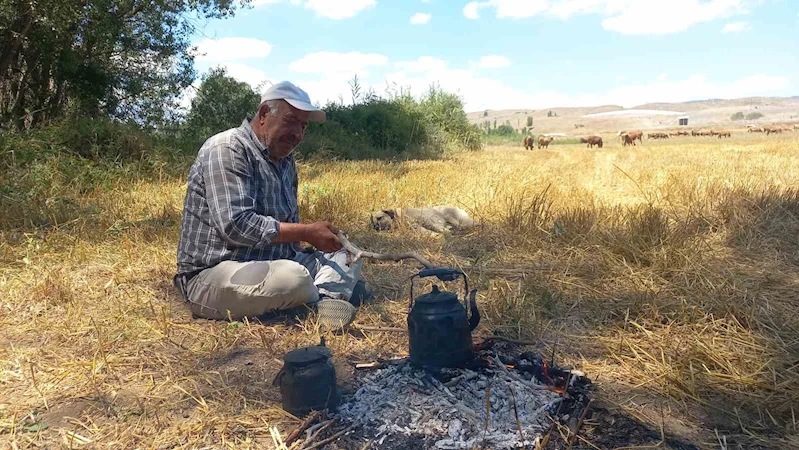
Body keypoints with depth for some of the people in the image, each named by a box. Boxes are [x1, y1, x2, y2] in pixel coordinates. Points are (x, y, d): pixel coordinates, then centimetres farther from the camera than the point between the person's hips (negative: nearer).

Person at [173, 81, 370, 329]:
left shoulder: (285, 160, 13)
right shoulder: (227, 150, -13)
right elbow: (235, 225, -25)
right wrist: (307, 232, -19)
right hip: (212, 275, -9)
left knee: (346, 257, 3)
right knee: (293, 278, -35)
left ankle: (326, 299, -27)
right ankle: (334, 288, -5)